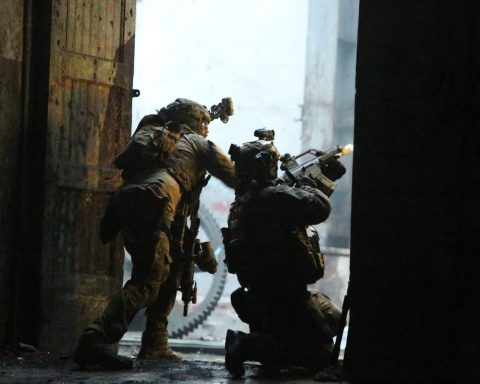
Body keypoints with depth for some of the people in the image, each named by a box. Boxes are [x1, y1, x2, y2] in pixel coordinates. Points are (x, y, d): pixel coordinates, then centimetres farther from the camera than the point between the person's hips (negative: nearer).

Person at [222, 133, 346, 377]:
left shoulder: (243, 201, 12)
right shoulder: (272, 196, -19)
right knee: (321, 353, -6)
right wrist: (306, 185, -5)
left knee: (332, 318, 25)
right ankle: (249, 346, -15)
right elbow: (319, 208, -26)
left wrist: (326, 178, 19)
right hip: (284, 294, -10)